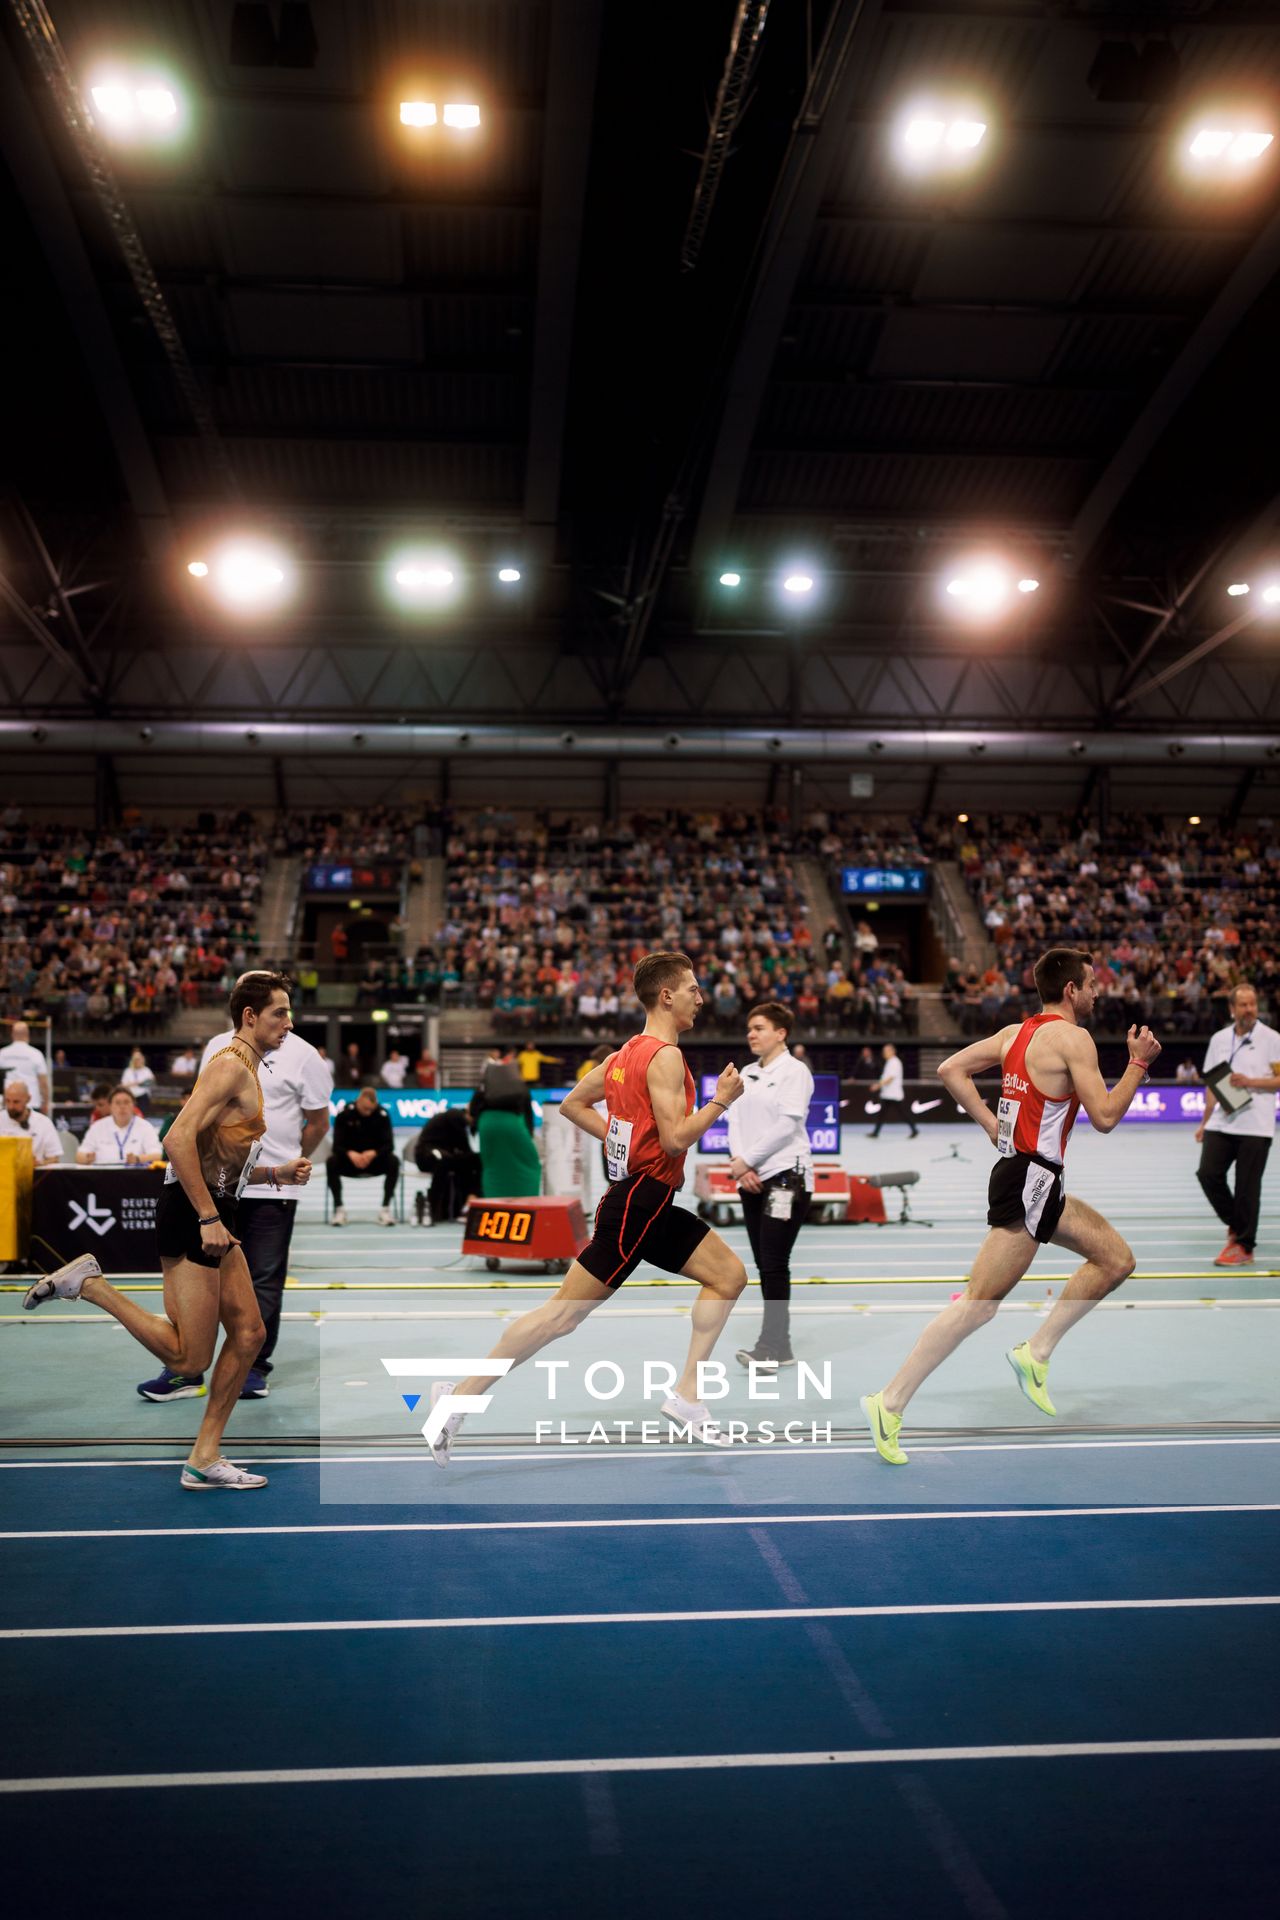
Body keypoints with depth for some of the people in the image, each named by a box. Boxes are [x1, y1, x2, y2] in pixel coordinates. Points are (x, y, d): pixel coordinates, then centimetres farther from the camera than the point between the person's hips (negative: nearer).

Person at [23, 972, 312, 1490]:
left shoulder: (248, 1071, 20)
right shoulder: (232, 1065, -12)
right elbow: (180, 1139, -24)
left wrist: (276, 1174, 13)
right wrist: (208, 1218, -24)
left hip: (212, 1214, 10)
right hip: (190, 1213, -10)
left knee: (249, 1333, 9)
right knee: (187, 1358, -6)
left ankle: (204, 1459, 16)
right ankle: (87, 1282, 1)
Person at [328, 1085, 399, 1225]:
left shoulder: (382, 1114, -10)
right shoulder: (344, 1114, -11)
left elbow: (389, 1145, -13)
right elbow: (337, 1146, -14)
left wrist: (373, 1153, -34)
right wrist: (350, 1154, -35)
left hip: (374, 1161, 0)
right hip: (350, 1162, 0)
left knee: (394, 1161, -29)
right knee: (331, 1161, -30)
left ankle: (385, 1208, -20)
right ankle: (339, 1208, -20)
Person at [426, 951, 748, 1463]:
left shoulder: (628, 1051, 12)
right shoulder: (665, 1056, -15)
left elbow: (572, 1104, 19)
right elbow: (676, 1138, -23)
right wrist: (722, 1099, -11)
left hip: (649, 1200, 10)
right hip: (639, 1203, -10)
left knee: (729, 1275, 12)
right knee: (565, 1313, -5)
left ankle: (685, 1395, 13)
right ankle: (463, 1393, 3)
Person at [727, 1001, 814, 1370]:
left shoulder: (794, 1071, -5)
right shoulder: (747, 1074, 16)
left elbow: (787, 1124, -14)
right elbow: (735, 1120, 10)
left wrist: (747, 1160, -13)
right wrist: (740, 1165, -6)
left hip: (786, 1177, -7)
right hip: (752, 1180, 7)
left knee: (774, 1264, -9)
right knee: (764, 1265, 7)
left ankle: (773, 1346, -6)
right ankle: (777, 1347, 13)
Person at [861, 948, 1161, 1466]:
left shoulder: (1015, 1032, 12)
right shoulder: (1072, 1038, -11)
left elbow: (950, 1070, 10)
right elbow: (1104, 1117, -11)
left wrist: (993, 1125, 10)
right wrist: (1139, 1063, 0)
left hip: (1035, 1181, 10)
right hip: (1029, 1179, -10)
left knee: (1116, 1260, 18)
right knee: (979, 1303, -9)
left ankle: (1035, 1352, 17)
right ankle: (890, 1404, -7)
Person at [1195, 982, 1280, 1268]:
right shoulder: (1219, 1039, 12)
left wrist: (1250, 1082, -17)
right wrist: (1205, 1122, 14)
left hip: (1255, 1127, -4)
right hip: (1221, 1124, 4)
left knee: (1247, 1187, -2)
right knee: (1208, 1174, -6)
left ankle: (1244, 1248, 10)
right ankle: (1235, 1225, 18)